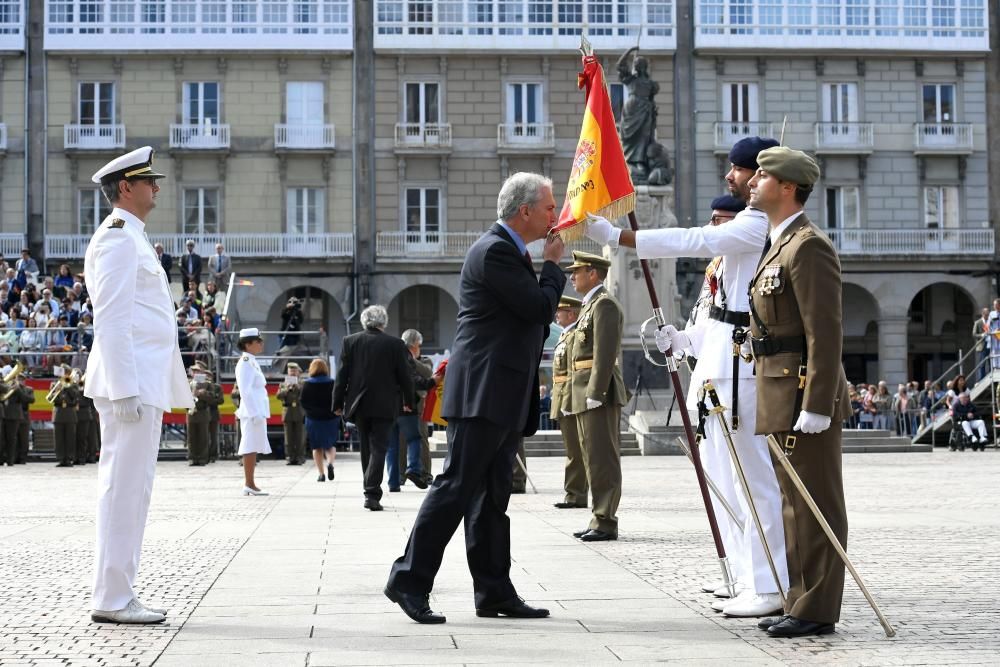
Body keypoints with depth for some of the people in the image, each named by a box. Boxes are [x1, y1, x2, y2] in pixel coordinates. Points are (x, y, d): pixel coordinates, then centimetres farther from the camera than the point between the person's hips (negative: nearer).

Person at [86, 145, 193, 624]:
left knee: (131, 488, 11)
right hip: (130, 384, -10)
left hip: (144, 385, 10)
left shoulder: (131, 238, 21)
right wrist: (125, 389, -22)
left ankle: (119, 594, 16)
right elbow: (110, 318, -17)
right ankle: (112, 600, -5)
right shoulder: (118, 237, -10)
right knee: (124, 486, -8)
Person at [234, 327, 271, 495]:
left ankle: (250, 484, 11)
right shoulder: (245, 363, -11)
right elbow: (245, 391, -18)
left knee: (253, 447, 9)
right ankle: (249, 485, -9)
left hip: (258, 411, 10)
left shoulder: (252, 362, 18)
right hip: (253, 412, -10)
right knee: (251, 447, -9)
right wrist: (255, 413, -22)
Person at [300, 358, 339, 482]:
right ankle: (330, 463, -16)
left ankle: (321, 474, 2)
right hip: (331, 419, 1)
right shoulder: (332, 383, -3)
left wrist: (312, 411, 11)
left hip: (313, 419, -1)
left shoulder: (307, 384, -4)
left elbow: (303, 403, -4)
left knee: (317, 447, 9)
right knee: (330, 445, 13)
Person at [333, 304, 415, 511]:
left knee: (366, 449, 15)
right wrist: (408, 401, 13)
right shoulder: (395, 344, -5)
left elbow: (342, 375, 1)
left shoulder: (350, 341, 0)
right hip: (385, 406, -2)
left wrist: (338, 403, 6)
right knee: (378, 448, -3)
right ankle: (372, 494, -15)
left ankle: (371, 492, 21)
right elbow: (404, 376, 0)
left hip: (359, 405, 2)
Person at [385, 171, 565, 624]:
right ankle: (409, 580, -6)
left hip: (503, 398, 10)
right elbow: (540, 308, -16)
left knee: (491, 496, 10)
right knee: (457, 485, -10)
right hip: (483, 393, -10)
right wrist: (553, 264, -2)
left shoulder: (510, 250, 20)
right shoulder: (494, 251, -13)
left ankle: (494, 592, 12)